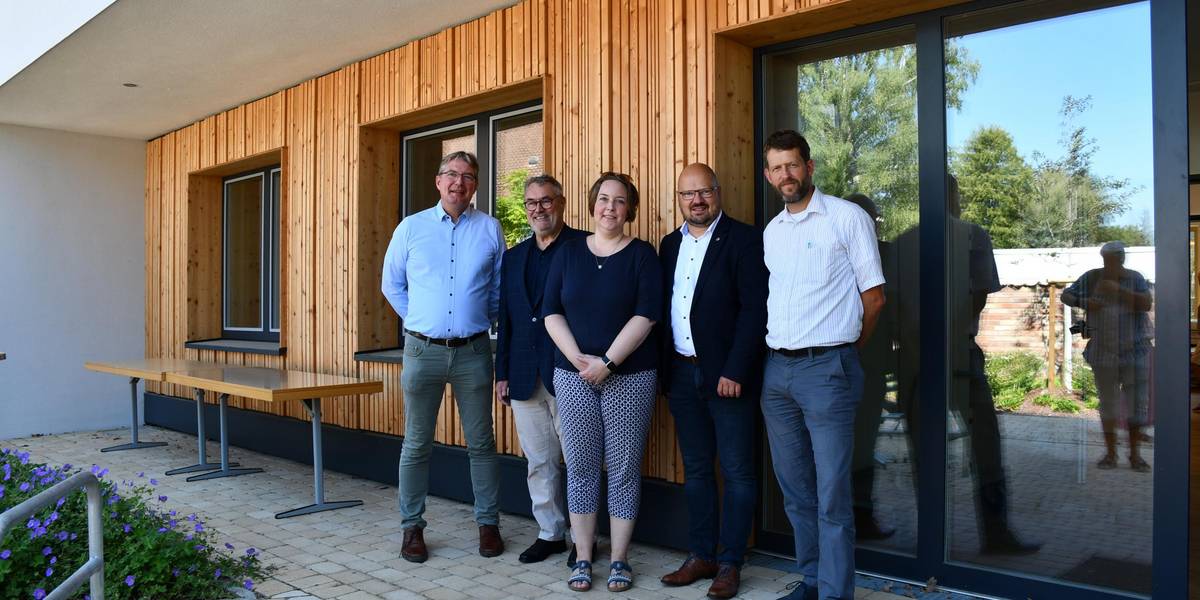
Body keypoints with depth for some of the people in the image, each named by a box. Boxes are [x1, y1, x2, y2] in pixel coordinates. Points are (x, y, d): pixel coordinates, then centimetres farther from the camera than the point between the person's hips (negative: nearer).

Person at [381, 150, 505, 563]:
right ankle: (412, 527, 19)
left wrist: (482, 321, 9)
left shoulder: (489, 229, 3)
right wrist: (417, 320, 10)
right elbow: (392, 284, 13)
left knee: (481, 443, 8)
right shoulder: (411, 227, 4)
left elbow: (500, 287, 12)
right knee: (416, 444, 6)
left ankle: (488, 523, 20)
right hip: (423, 350, 0)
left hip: (473, 351, 0)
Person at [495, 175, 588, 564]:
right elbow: (506, 318, 15)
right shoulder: (514, 257, 14)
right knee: (539, 461, 13)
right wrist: (502, 373, 12)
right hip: (525, 378, 6)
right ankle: (550, 533, 26)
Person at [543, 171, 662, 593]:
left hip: (629, 376, -2)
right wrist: (578, 358, -10)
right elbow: (551, 312, 3)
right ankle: (583, 559, 17)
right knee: (579, 468, 6)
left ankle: (619, 560, 16)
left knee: (624, 469, 3)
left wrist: (607, 362, -15)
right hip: (573, 374, 2)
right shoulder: (568, 253, 8)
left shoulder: (641, 254, 1)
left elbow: (646, 315, -9)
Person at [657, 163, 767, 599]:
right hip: (681, 373, 6)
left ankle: (730, 564, 15)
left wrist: (735, 371, -18)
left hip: (727, 375, -6)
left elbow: (755, 309, -13)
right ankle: (700, 556, 25)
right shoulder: (670, 244, 12)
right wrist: (663, 368, 6)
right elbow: (663, 307, 13)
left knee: (736, 472, 4)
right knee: (695, 470, 14)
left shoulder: (743, 239, -7)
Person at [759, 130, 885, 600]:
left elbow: (874, 297, -1)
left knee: (832, 495, -5)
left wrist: (841, 349, 7)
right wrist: (780, 350, 11)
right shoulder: (771, 231, 14)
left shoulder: (848, 217, -3)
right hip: (776, 370, 6)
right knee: (795, 490, 14)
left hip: (826, 369, -6)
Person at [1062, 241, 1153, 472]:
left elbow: (1147, 304, -13)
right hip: (1104, 352, 0)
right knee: (1108, 403, 6)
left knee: (1138, 403, 1)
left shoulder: (1135, 278, -2)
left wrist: (1119, 290, -22)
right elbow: (1065, 296, 2)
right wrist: (1084, 302, -17)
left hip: (1135, 350, 0)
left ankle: (1135, 455, 14)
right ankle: (1110, 453, 16)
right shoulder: (1091, 277, -1)